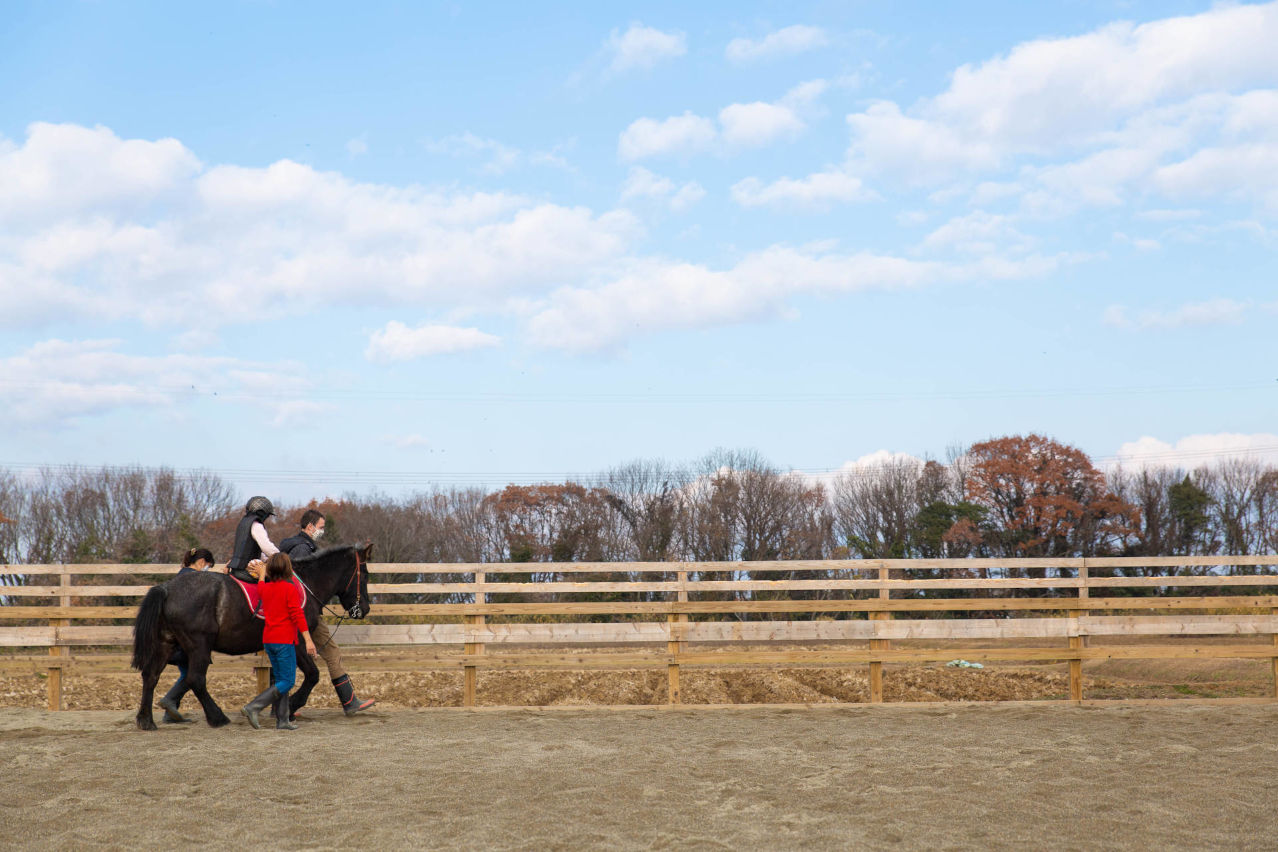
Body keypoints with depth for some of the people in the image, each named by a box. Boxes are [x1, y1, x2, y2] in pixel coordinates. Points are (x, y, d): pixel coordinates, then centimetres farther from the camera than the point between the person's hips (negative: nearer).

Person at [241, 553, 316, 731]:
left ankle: (282, 721, 11)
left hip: (268, 640, 8)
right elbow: (297, 615, -17)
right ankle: (253, 707, -15)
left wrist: (263, 573, 51)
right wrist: (308, 640, -17)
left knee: (279, 680, 13)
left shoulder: (266, 588, 8)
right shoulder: (290, 589, -11)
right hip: (284, 640, -8)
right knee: (287, 681, -3)